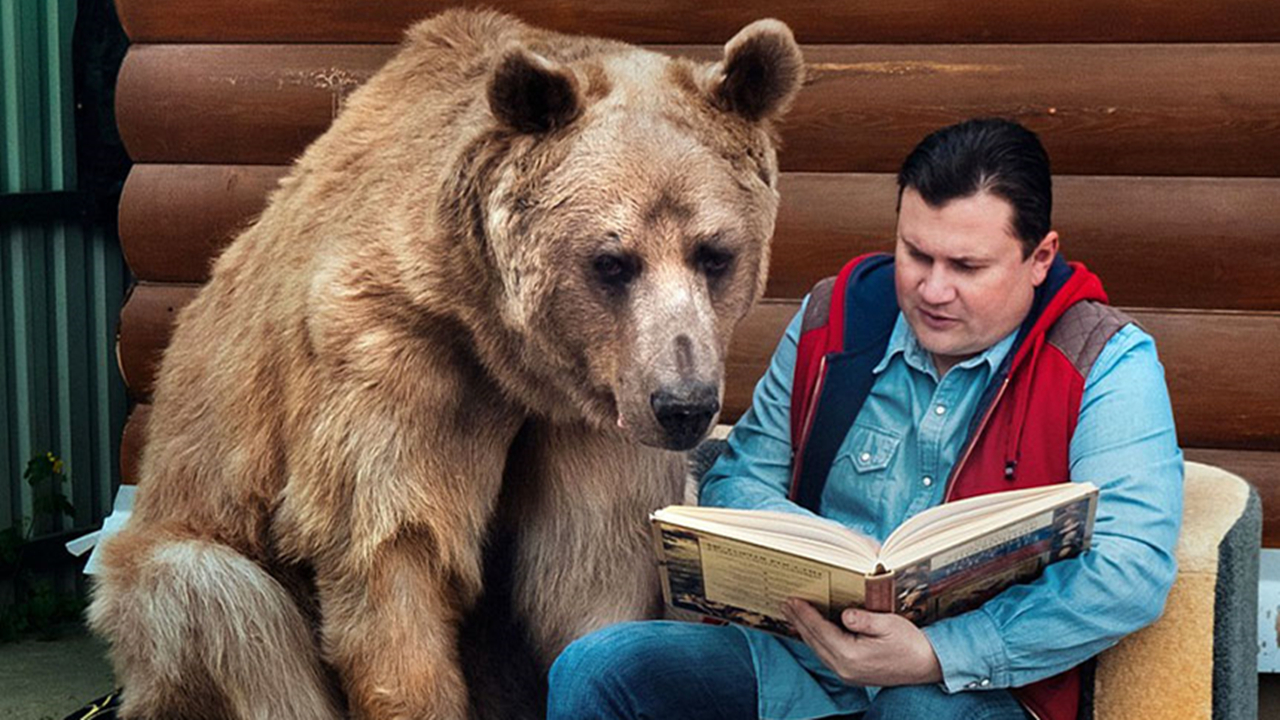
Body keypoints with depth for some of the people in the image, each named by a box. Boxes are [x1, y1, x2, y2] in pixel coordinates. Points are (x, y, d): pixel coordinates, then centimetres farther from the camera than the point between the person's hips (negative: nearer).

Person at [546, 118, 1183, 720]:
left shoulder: (1106, 367, -6)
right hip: (798, 651, 5)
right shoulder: (837, 316, 9)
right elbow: (737, 480, 15)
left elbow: (1132, 571, -18)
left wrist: (933, 656, -26)